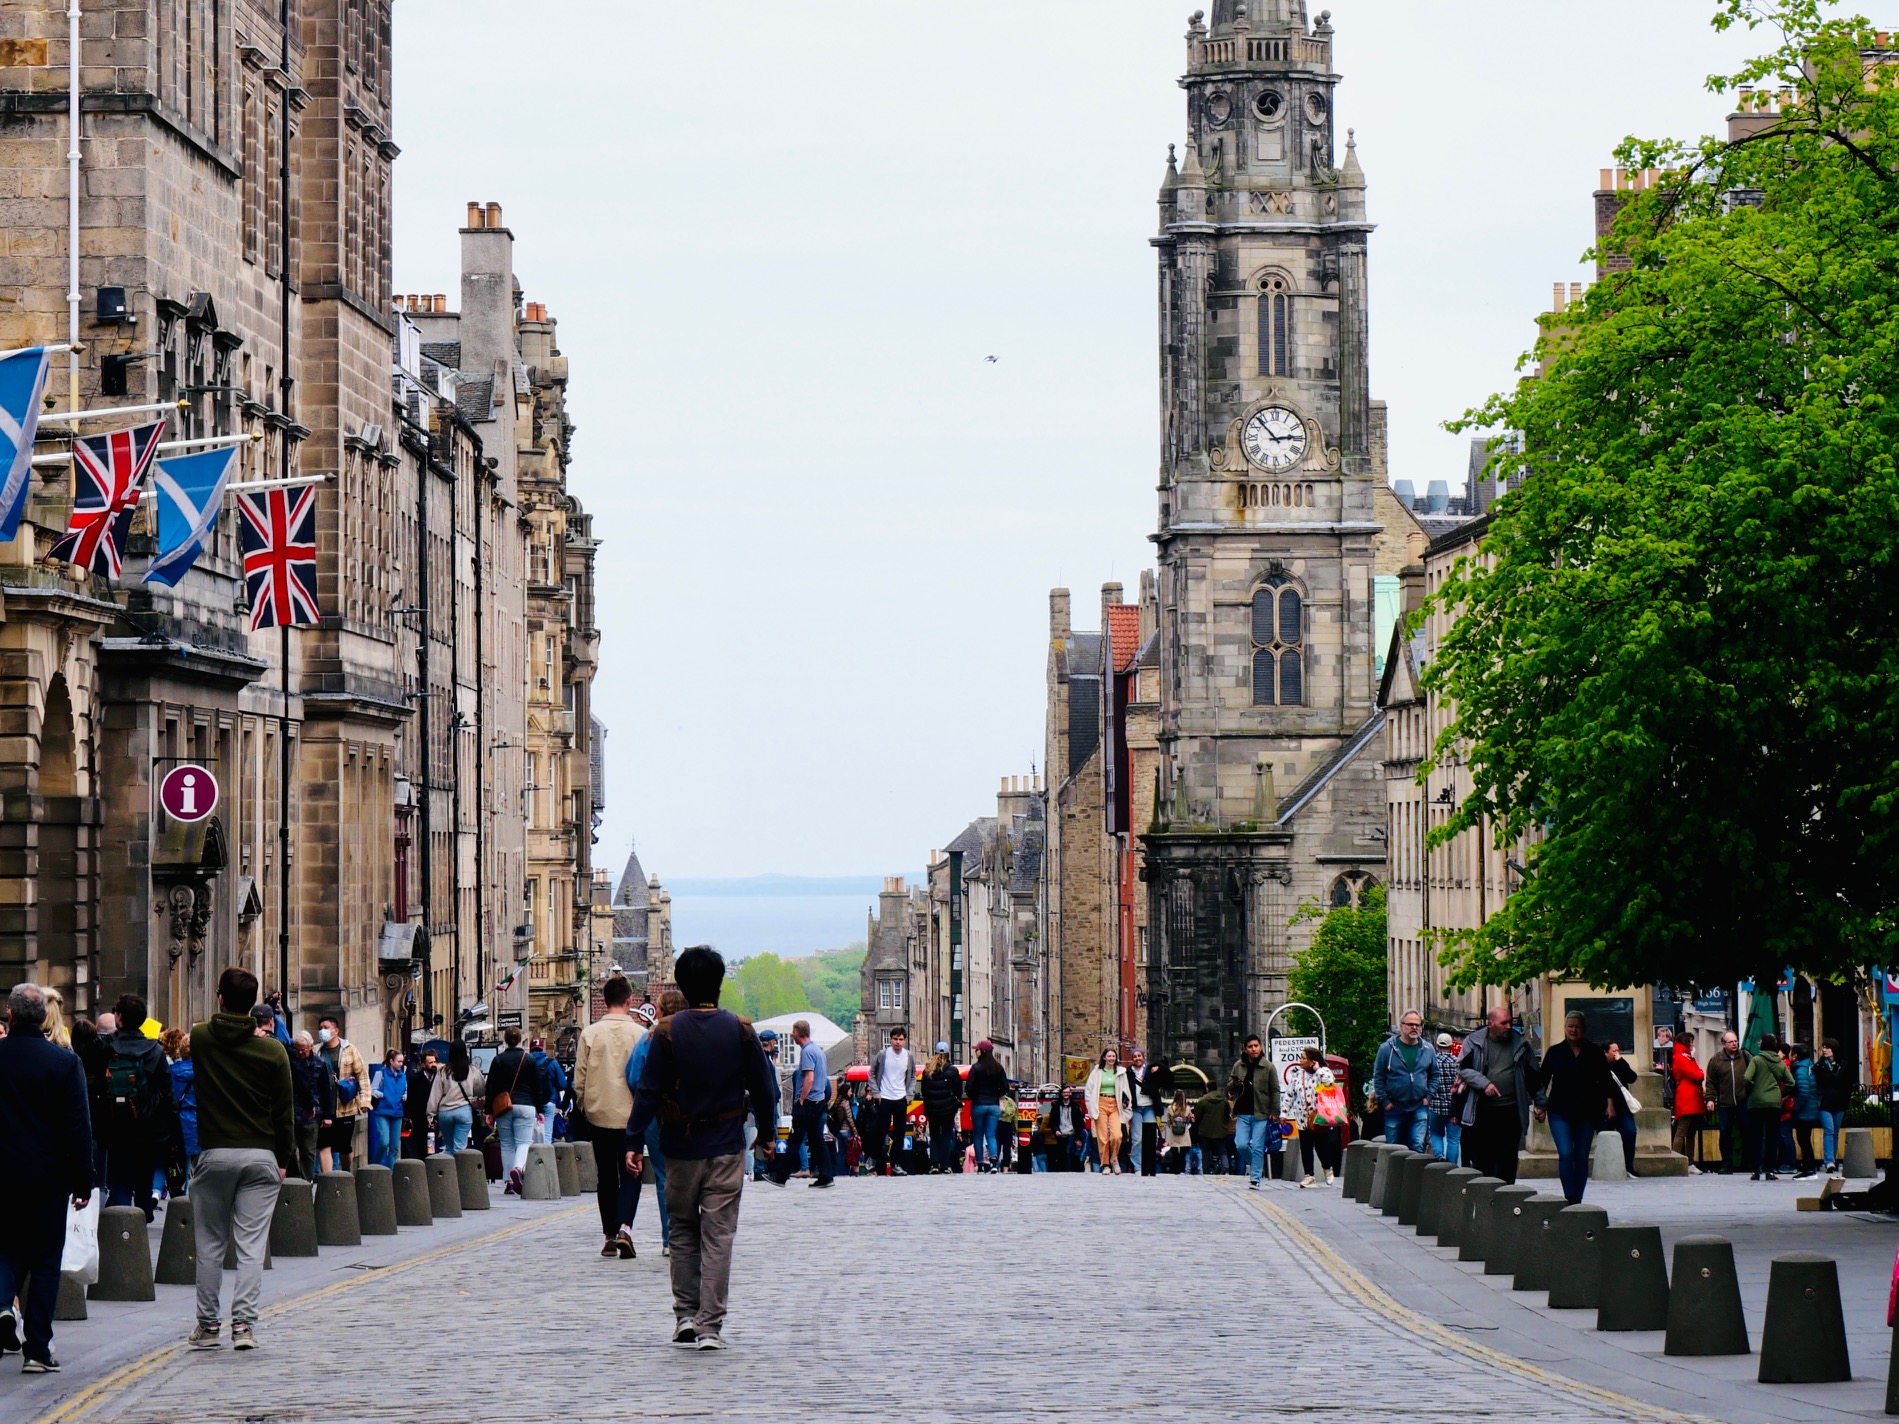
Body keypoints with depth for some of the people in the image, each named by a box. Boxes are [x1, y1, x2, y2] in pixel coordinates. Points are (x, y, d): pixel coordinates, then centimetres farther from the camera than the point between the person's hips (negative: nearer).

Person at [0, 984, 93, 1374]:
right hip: (48, 1176, -1)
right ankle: (38, 1349, 4)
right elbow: (78, 1125, -7)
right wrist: (83, 1181, -1)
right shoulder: (64, 1061, -8)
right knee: (45, 1258, 6)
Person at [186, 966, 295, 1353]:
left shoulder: (201, 1039, -3)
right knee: (252, 1245, 1)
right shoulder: (272, 1050, -4)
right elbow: (284, 1112, 0)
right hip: (261, 1157, 0)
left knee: (210, 1244, 9)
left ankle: (207, 1325, 12)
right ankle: (243, 1323, -6)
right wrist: (285, 1159, 8)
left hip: (214, 1154, 0)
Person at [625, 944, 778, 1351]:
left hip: (681, 1148, 0)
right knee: (718, 1236, 1)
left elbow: (648, 1090, -7)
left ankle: (684, 1315, 11)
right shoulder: (740, 1031, -3)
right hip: (726, 1148, 0)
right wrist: (767, 1132, 17)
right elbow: (762, 1087, 3)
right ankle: (710, 1326, -3)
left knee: (683, 1231, 15)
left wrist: (635, 1141, -3)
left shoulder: (668, 1031, -6)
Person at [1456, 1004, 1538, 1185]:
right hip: (1482, 1111, -1)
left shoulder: (1520, 1043, 8)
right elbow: (1463, 1068, -2)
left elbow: (1532, 1075, 13)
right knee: (1481, 1158, 4)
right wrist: (1484, 1084, -16)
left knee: (1508, 1159, 0)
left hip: (1511, 1110, 1)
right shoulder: (1474, 1042, 2)